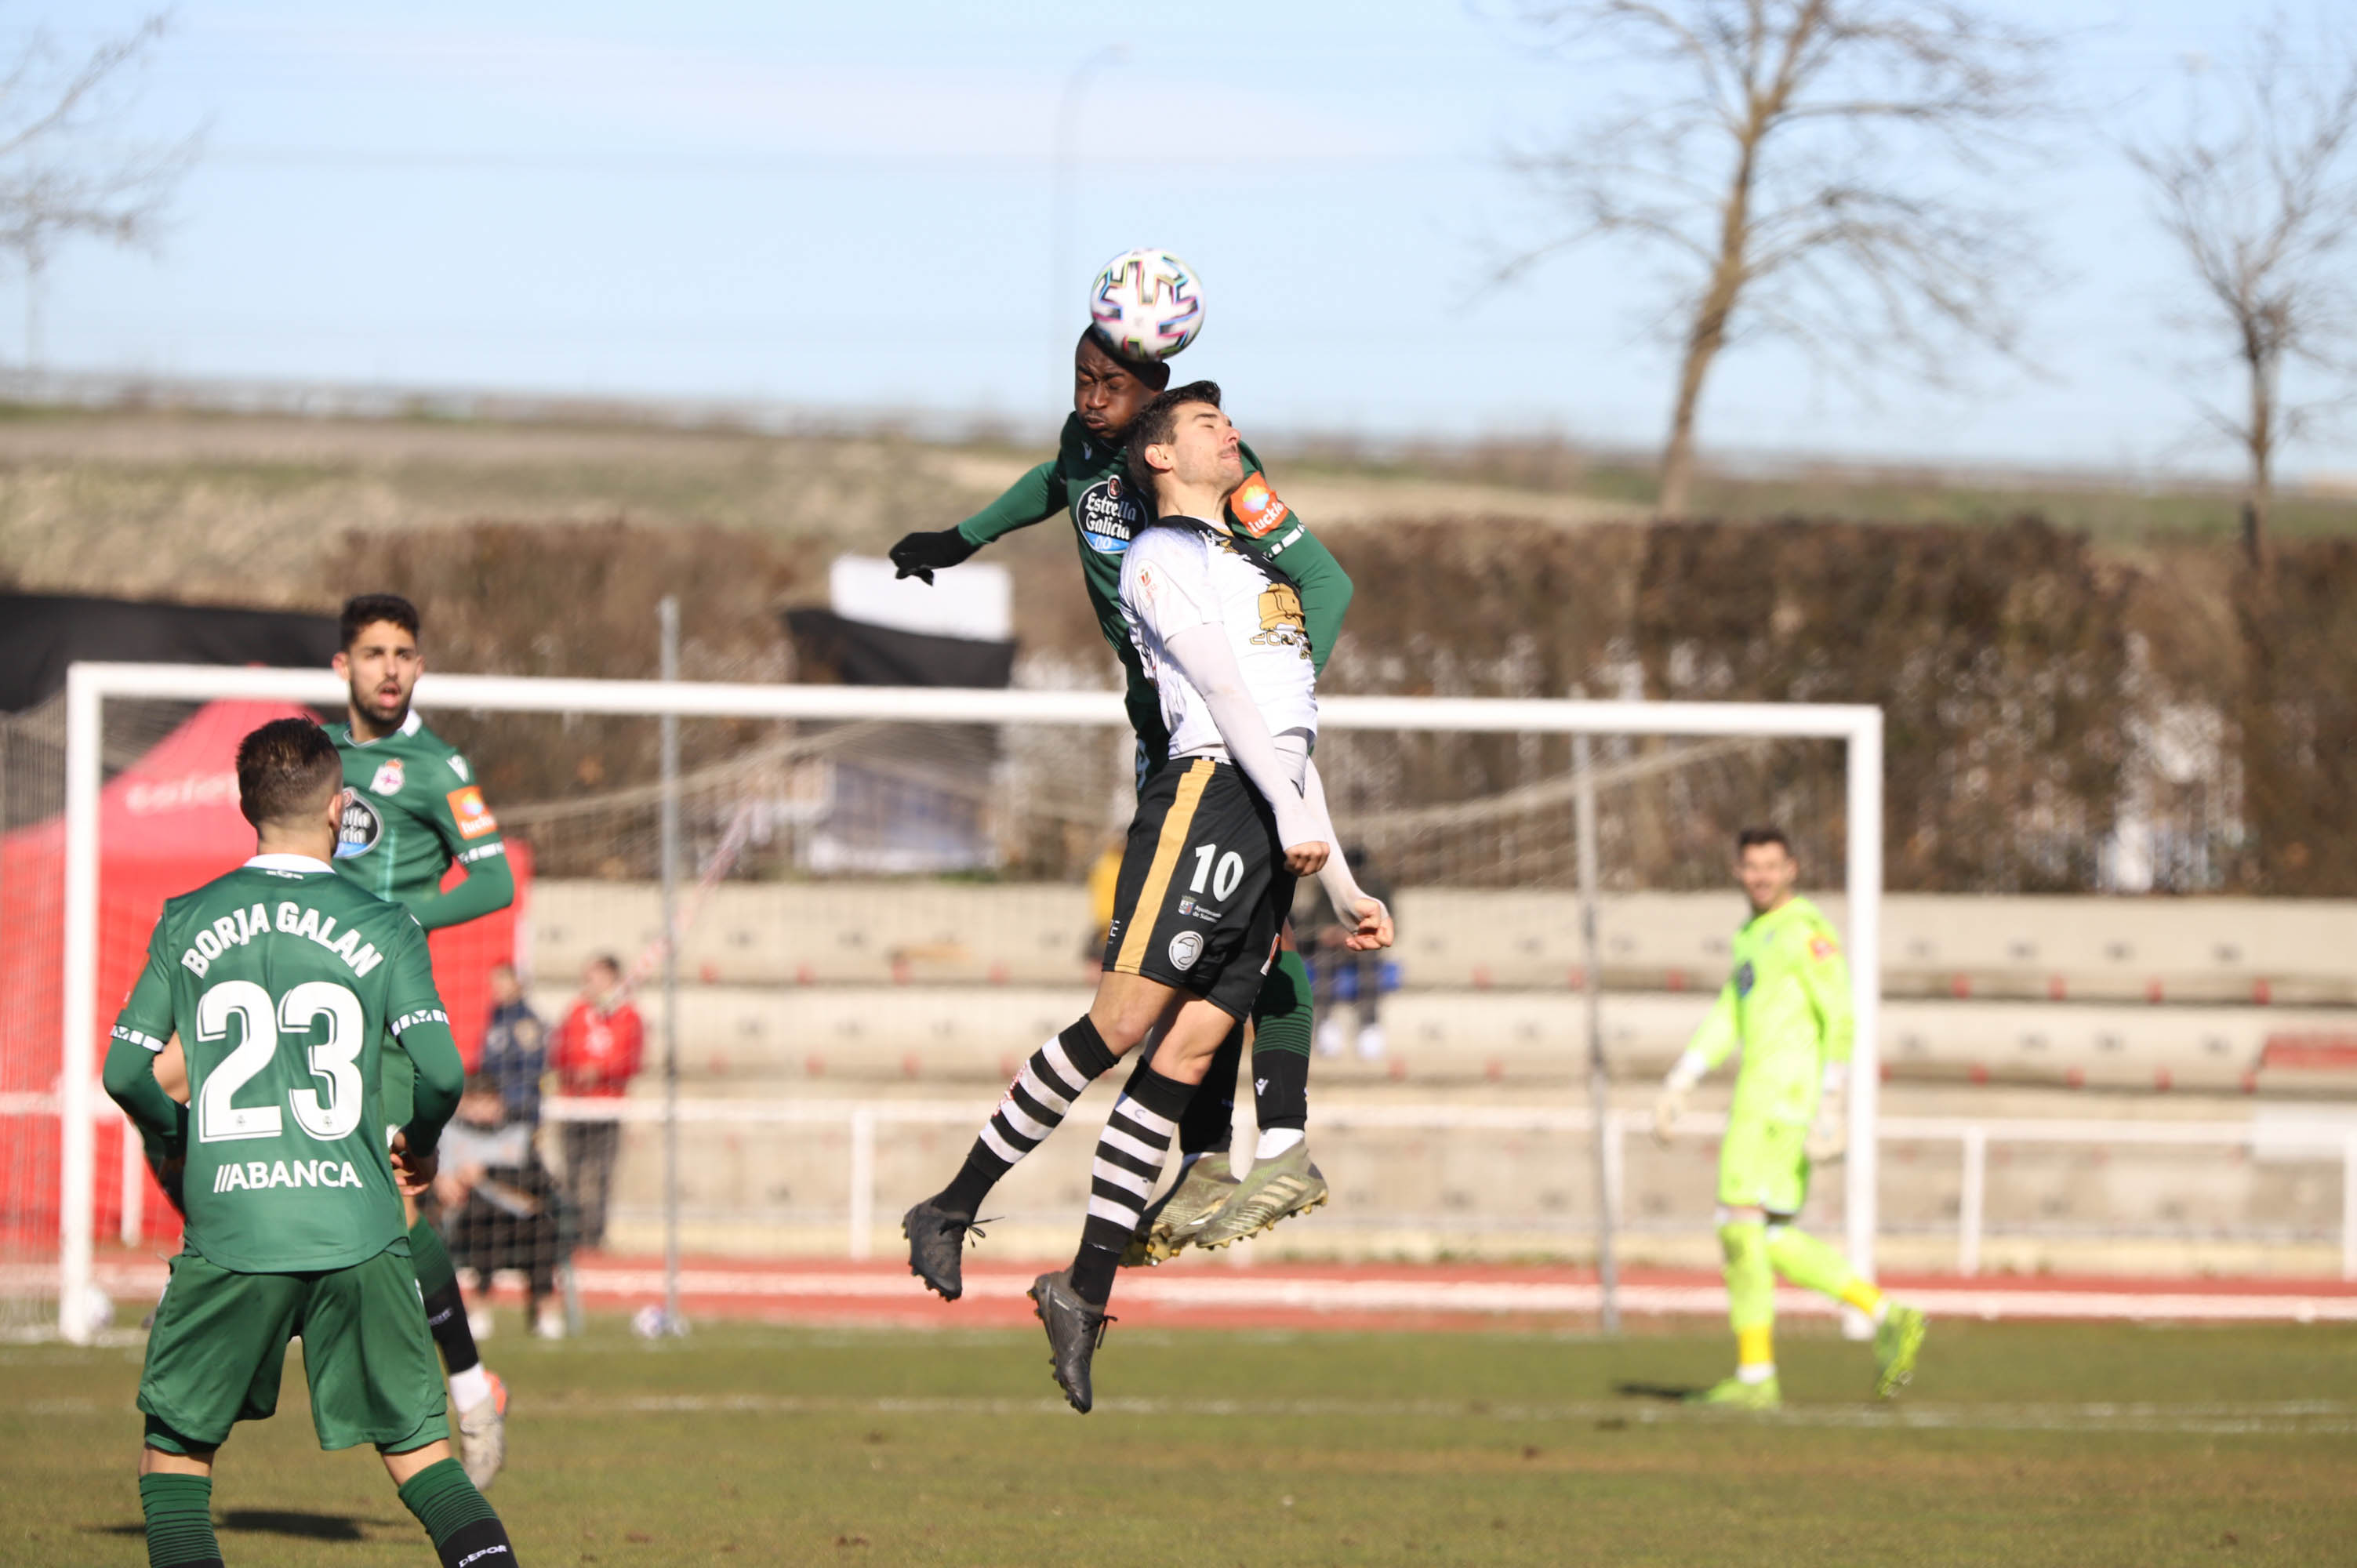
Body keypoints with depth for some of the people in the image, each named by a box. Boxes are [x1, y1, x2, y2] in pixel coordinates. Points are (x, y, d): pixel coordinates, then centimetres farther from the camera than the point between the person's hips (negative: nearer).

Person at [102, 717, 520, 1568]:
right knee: (417, 1443, 8)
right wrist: (418, 1147, 14)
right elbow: (439, 1070, -8)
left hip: (229, 1237, 0)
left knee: (174, 1447, 13)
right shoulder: (382, 927, 1)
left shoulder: (187, 924, 5)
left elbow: (127, 1074, 4)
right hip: (358, 1232, 0)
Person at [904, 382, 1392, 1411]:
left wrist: (1342, 885, 24)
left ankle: (1086, 1291, -4)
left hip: (1273, 831, 7)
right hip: (1207, 791, -7)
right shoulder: (1162, 555, 4)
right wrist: (1292, 816, -17)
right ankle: (952, 1211, -7)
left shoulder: (1254, 569, 30)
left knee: (1186, 1055, -2)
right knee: (1122, 1025, -16)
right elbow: (1221, 683, -8)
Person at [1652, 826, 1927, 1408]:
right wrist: (1678, 1086, 15)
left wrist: (1833, 1106, -20)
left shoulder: (1807, 932, -7)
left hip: (1783, 1095, -10)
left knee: (1742, 1227, -12)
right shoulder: (1753, 935, 22)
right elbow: (1725, 1021, 23)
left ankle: (1755, 1377, -11)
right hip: (1759, 1094, 10)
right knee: (1775, 1244, 9)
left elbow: (1840, 1019, -14)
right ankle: (1888, 1319, 12)